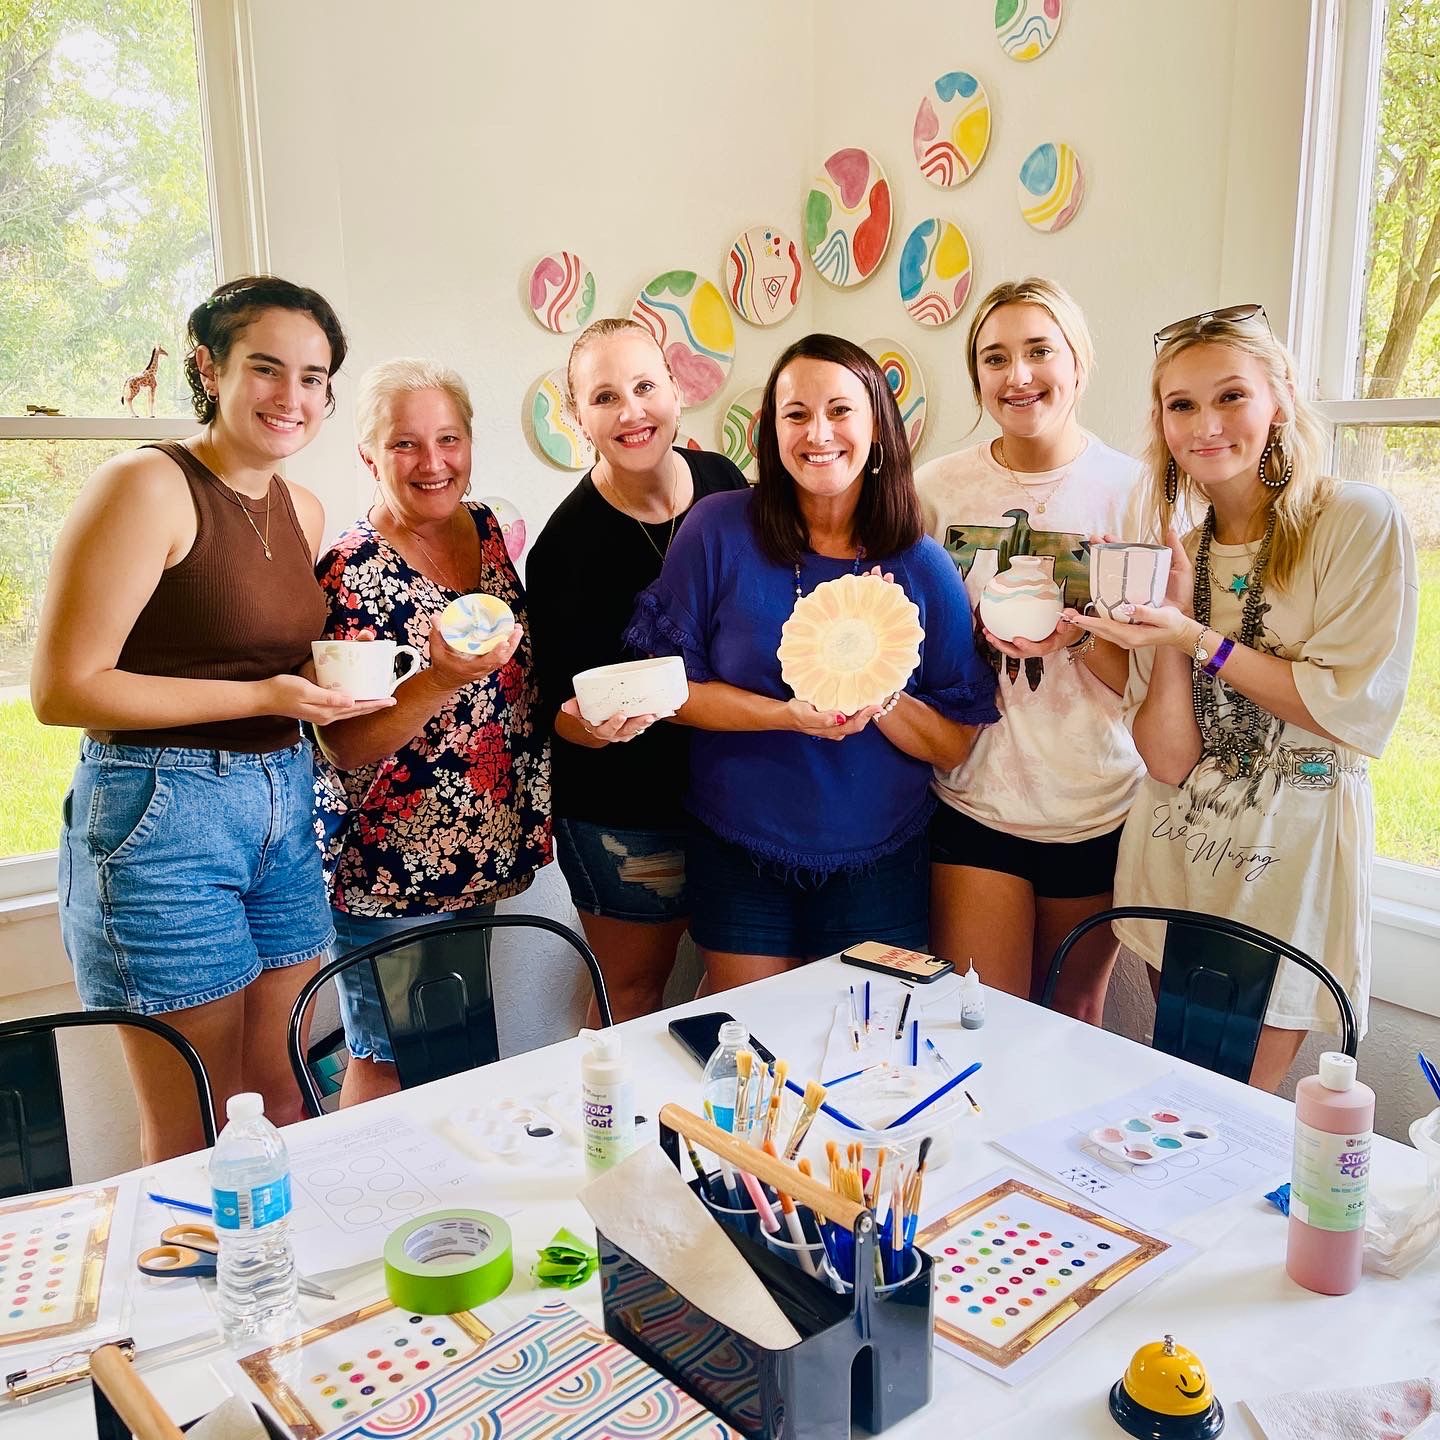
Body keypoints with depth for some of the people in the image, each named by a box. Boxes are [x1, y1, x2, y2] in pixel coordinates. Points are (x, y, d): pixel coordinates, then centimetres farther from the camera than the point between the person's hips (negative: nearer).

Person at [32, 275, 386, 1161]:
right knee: (195, 1133, 6)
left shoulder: (306, 512, 11)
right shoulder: (148, 488, -12)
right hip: (162, 816, -6)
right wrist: (261, 697, -19)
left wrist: (334, 687, 1)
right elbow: (61, 690, -15)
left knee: (281, 1100, 14)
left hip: (284, 807, 7)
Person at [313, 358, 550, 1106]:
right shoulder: (352, 570, -16)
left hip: (481, 855, 7)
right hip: (391, 874, -6)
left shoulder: (485, 526, 3)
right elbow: (344, 749, -20)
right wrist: (441, 680, -34)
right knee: (387, 1065, 8)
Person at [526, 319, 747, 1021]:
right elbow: (559, 707, -11)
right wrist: (594, 724, -32)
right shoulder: (567, 541, -16)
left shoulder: (724, 481, -2)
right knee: (634, 992, 11)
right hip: (626, 815, -5)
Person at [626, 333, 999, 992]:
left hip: (878, 866, 1)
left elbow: (955, 745, -4)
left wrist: (880, 698, -22)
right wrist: (787, 715, -21)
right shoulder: (720, 530, -10)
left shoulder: (923, 568, -6)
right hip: (740, 860, -1)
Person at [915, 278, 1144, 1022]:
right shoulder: (937, 488, -1)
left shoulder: (1131, 490, -4)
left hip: (1097, 811, 0)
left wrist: (1079, 636, -21)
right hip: (975, 801, 0)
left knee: (1074, 1022, 17)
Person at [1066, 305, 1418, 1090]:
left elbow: (1357, 710, -14)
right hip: (1175, 852, 4)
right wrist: (1169, 623, -16)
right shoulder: (1176, 553, 5)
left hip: (1292, 852, -4)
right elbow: (1168, 761, -3)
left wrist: (1200, 640, -18)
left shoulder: (1360, 523, -7)